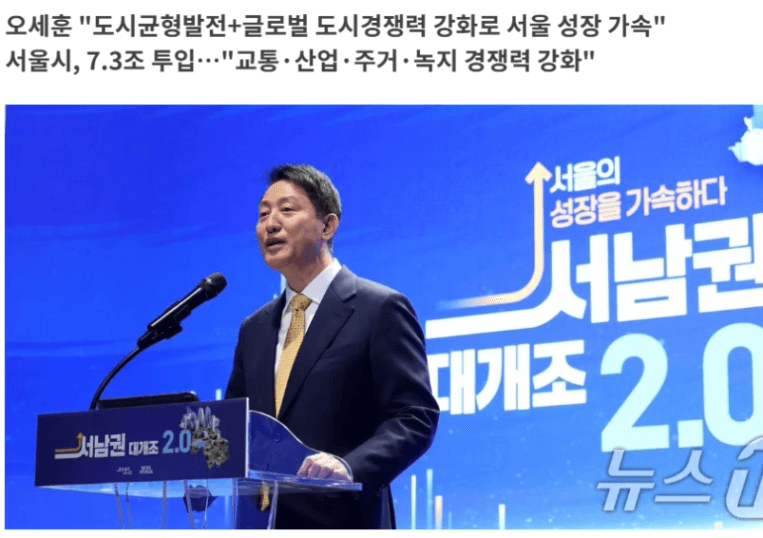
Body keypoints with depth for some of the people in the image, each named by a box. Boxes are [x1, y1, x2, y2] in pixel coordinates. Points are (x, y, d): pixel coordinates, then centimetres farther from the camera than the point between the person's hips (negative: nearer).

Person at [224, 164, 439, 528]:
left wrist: (350, 467, -26)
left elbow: (416, 417, -10)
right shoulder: (254, 329, 16)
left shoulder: (380, 309, -3)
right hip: (260, 519, 6)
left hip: (341, 521, -6)